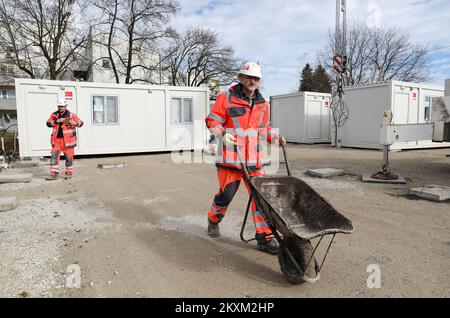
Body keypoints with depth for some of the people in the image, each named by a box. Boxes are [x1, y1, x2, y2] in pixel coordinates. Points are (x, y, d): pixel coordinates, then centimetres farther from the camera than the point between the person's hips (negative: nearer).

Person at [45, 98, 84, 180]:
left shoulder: (71, 115, -5)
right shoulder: (54, 115, 5)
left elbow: (81, 122, -2)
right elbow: (48, 123, -1)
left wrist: (75, 123, -24)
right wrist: (57, 121, -17)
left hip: (67, 140, -3)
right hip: (57, 139, 3)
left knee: (68, 156, 4)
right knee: (54, 155, -1)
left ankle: (69, 173, 19)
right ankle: (54, 174, 5)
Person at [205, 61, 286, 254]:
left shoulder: (262, 103, 12)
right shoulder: (226, 98, -4)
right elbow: (212, 121, -4)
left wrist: (275, 137, 5)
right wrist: (223, 134, -23)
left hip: (253, 158, 5)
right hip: (230, 157, -4)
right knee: (226, 193, 3)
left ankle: (264, 238, 7)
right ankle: (213, 220, 35)